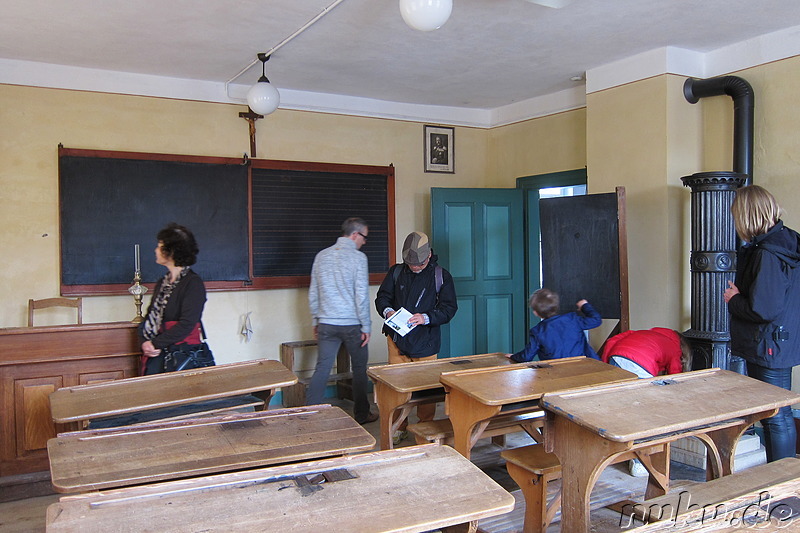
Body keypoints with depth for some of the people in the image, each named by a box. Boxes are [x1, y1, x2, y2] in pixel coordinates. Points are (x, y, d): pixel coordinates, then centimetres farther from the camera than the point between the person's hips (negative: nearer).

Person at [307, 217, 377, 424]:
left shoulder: (322, 256, 6)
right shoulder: (358, 257, -10)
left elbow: (313, 293, 11)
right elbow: (361, 295, -13)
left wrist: (316, 321, 19)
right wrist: (366, 326, -6)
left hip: (326, 324, 4)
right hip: (352, 324, -4)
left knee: (322, 368, 7)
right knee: (359, 369, 11)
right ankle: (361, 414, 21)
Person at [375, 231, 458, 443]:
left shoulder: (441, 276, 0)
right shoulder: (396, 272, 6)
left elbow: (449, 308, -2)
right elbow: (382, 297, 11)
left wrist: (426, 318, -19)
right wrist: (387, 311, -12)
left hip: (425, 342, -2)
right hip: (397, 339, 2)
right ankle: (399, 428, 19)